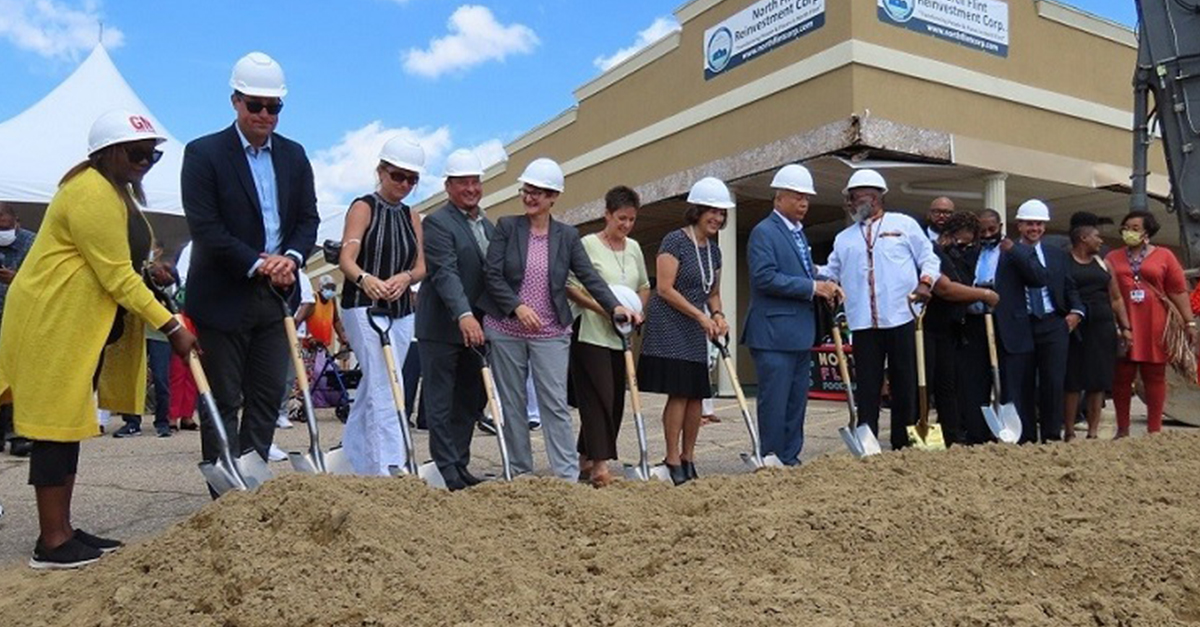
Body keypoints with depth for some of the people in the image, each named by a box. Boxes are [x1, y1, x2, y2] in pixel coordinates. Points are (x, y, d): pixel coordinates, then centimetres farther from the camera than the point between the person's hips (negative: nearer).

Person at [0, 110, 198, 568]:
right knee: (56, 424, -6)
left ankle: (63, 530, 20)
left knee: (69, 424, 12)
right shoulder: (91, 193, -18)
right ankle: (51, 543, 1)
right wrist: (172, 328, -25)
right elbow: (117, 277, -23)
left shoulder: (117, 189, 16)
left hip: (84, 325, 10)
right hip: (55, 323, -10)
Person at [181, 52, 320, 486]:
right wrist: (258, 264, -16)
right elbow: (205, 227, -11)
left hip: (276, 295, 5)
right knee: (223, 402, 3)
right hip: (223, 296, -4)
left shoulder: (294, 155, 11)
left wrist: (291, 258, -9)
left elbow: (308, 218, 9)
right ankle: (226, 493, 11)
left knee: (268, 397, 7)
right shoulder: (203, 153, -4)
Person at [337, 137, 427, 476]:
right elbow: (346, 259, -17)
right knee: (384, 388, -14)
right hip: (364, 309, -6)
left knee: (373, 387, 14)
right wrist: (365, 279, -38)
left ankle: (353, 461, 26)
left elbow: (421, 266, 7)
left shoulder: (411, 217, 13)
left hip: (401, 312, 6)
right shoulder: (363, 207, -5)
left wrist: (405, 277, -16)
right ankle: (388, 470, -14)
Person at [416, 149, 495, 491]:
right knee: (440, 403, 1)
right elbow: (446, 273, -23)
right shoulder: (437, 223, -10)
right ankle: (447, 471, 7)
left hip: (477, 326, 8)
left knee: (471, 401, 11)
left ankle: (460, 466, 20)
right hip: (443, 327, -8)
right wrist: (464, 315, -35)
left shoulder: (489, 225, 16)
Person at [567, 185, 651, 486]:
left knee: (615, 400, 9)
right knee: (598, 399, -11)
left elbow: (644, 286, 22)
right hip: (591, 336, -7)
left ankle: (586, 458, 21)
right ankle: (599, 464, -9)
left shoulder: (634, 247, 13)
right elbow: (570, 286, -10)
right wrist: (603, 308, -19)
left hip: (621, 337, 7)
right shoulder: (588, 244, -6)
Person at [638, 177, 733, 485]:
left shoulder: (713, 249, 13)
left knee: (696, 394, 6)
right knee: (678, 393, -8)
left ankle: (688, 458, 18)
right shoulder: (675, 241, -10)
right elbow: (665, 289, -16)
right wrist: (701, 316, -16)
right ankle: (672, 460, 3)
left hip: (695, 332, 7)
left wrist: (718, 315, -1)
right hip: (669, 328, -7)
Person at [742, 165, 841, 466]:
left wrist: (824, 287, 5)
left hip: (800, 333, 9)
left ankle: (790, 460, 21)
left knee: (796, 402, 12)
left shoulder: (799, 232, 19)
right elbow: (765, 277, -20)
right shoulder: (764, 232, -9)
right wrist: (813, 287, -18)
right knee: (774, 402, -4)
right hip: (774, 333, -9)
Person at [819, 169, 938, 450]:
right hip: (864, 323, 2)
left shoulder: (904, 224, 9)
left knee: (906, 384, 4)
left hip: (901, 319, -2)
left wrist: (925, 282, -12)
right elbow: (831, 273, 15)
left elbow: (928, 258, 6)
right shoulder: (844, 238, 18)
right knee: (867, 386, 2)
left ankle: (904, 445, 14)